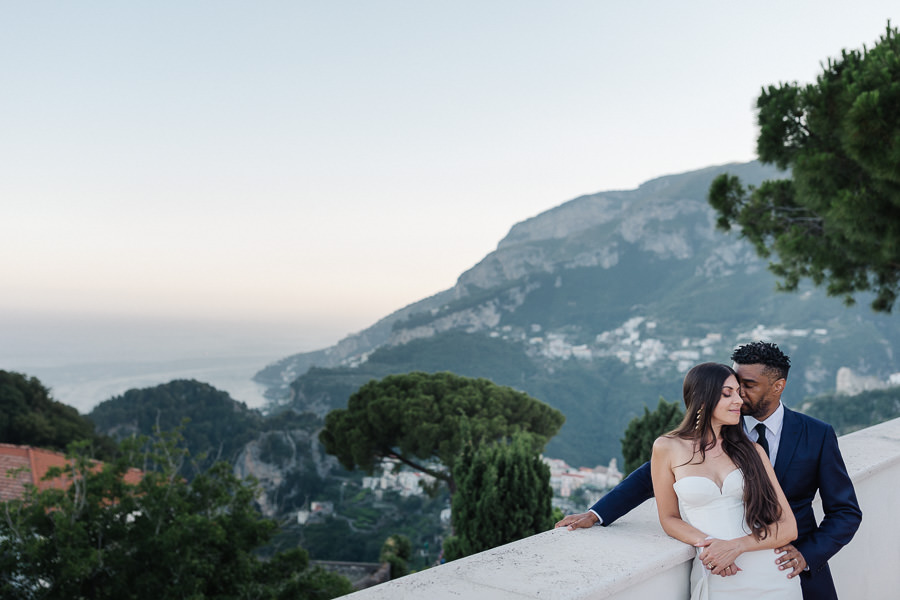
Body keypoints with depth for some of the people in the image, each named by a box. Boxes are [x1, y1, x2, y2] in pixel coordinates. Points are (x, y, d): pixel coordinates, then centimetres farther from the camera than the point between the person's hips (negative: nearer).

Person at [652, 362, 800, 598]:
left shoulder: (751, 450, 4)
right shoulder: (667, 448, -2)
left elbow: (788, 528, 1)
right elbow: (669, 518, 6)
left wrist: (736, 545, -15)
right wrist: (706, 543, -13)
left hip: (770, 576, 2)